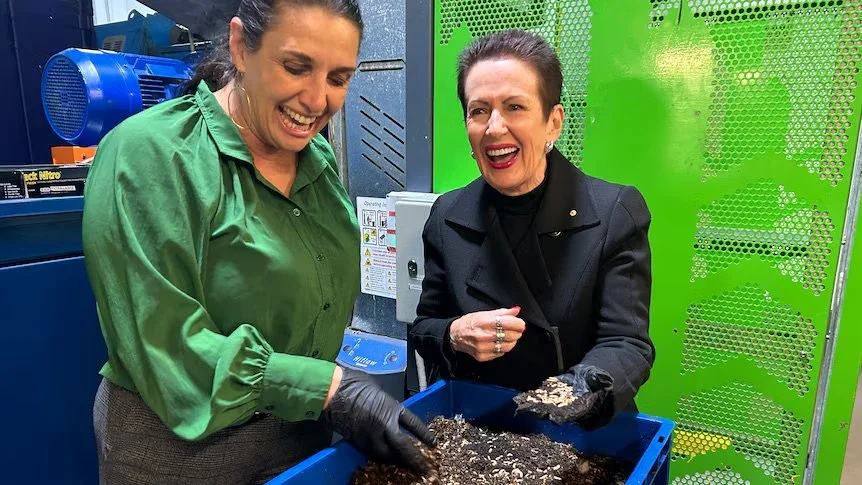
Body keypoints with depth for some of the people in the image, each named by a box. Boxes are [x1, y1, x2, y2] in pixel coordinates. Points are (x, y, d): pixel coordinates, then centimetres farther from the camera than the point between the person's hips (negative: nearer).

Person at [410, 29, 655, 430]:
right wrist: (455, 336, -16)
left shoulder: (617, 213, -8)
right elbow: (422, 329, 5)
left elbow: (627, 342, -10)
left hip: (582, 435, -1)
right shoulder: (448, 217, 0)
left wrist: (587, 384, -30)